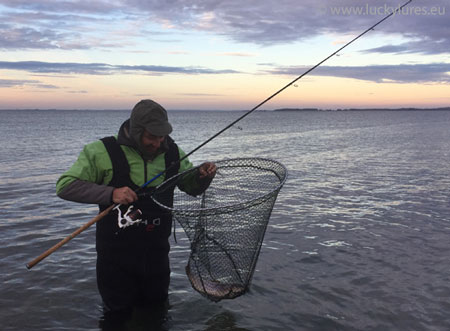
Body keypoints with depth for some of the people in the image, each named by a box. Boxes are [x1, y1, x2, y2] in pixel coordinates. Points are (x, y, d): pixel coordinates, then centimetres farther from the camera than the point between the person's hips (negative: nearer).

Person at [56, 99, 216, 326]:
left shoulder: (172, 152, -1)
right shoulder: (102, 151, -15)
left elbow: (193, 188, 12)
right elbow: (65, 186, -17)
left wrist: (202, 175, -12)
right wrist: (110, 193, -29)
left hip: (157, 254, 4)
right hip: (116, 256, -3)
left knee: (157, 305, 24)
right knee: (119, 315, 15)